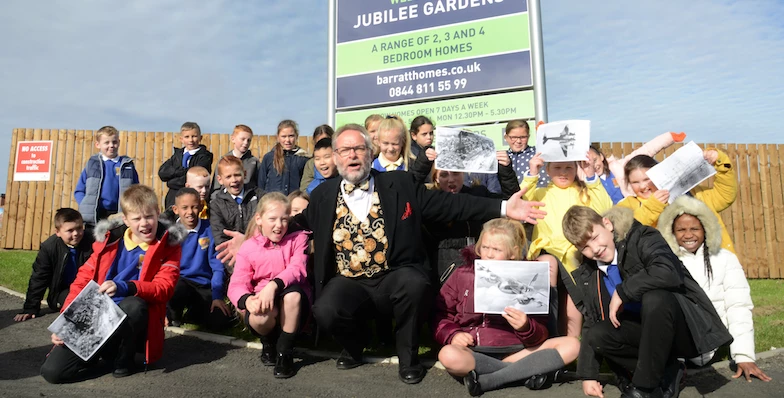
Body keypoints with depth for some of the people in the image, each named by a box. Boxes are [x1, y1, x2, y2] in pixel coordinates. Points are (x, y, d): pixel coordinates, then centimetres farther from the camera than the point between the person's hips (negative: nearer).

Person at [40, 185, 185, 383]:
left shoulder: (168, 244, -5)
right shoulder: (110, 239, 4)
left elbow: (164, 287, -16)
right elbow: (83, 281, 7)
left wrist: (123, 287, -32)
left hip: (132, 321, -2)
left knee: (133, 305, -37)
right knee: (52, 371, -16)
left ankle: (124, 359, -9)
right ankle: (96, 353, 16)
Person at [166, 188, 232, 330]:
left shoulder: (208, 229, -5)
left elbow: (217, 265, -3)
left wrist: (217, 296, -10)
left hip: (203, 285, 0)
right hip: (178, 282, 0)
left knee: (220, 321, -21)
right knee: (178, 288, -36)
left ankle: (193, 312, 13)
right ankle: (173, 314, 0)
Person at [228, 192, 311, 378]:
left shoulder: (297, 239, 2)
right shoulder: (248, 248, 2)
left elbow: (298, 269, -16)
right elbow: (237, 284, -6)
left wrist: (273, 285, -34)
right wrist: (247, 300, -30)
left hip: (293, 307, 0)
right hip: (263, 305, 1)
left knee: (293, 292, -34)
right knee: (258, 318, -34)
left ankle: (285, 352, -13)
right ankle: (268, 342, 6)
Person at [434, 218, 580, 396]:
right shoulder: (462, 275, 5)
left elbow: (540, 335, 3)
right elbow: (440, 315, 5)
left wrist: (526, 327, -20)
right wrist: (452, 334, -16)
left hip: (515, 351, 2)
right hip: (474, 352, -2)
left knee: (571, 345, -16)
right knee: (448, 355, -35)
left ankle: (485, 380, -25)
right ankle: (528, 372, -20)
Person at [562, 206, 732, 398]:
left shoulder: (640, 238, -14)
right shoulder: (587, 274, 2)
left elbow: (668, 272, -35)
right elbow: (591, 323, 5)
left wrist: (622, 292, -23)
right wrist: (588, 374, -1)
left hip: (686, 330, -5)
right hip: (649, 333, 5)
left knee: (654, 298, -35)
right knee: (596, 335, -21)